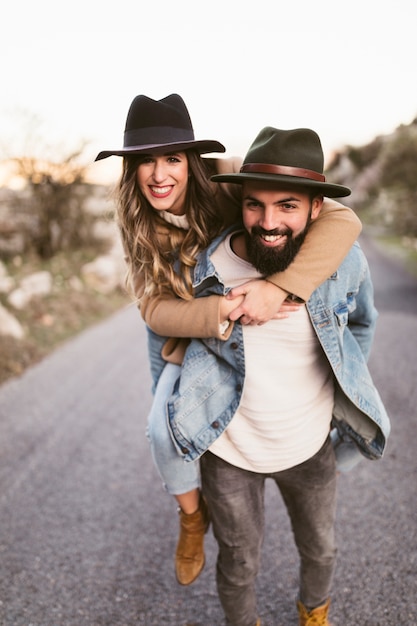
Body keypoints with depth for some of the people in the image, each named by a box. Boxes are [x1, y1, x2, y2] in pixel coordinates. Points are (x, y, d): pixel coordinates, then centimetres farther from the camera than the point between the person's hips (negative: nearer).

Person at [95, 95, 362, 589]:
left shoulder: (228, 180, -28)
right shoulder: (136, 222, -16)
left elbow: (342, 220, -36)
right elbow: (155, 309, -23)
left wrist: (279, 287, -49)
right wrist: (222, 311, -41)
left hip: (265, 322, -1)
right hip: (189, 333, 2)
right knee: (164, 425, -12)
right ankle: (192, 517, 19)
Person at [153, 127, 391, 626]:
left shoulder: (345, 261, -18)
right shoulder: (200, 269, -23)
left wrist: (349, 392, 9)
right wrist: (171, 405, 5)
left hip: (310, 446, 2)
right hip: (228, 452, -2)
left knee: (320, 550, 28)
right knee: (238, 566, 20)